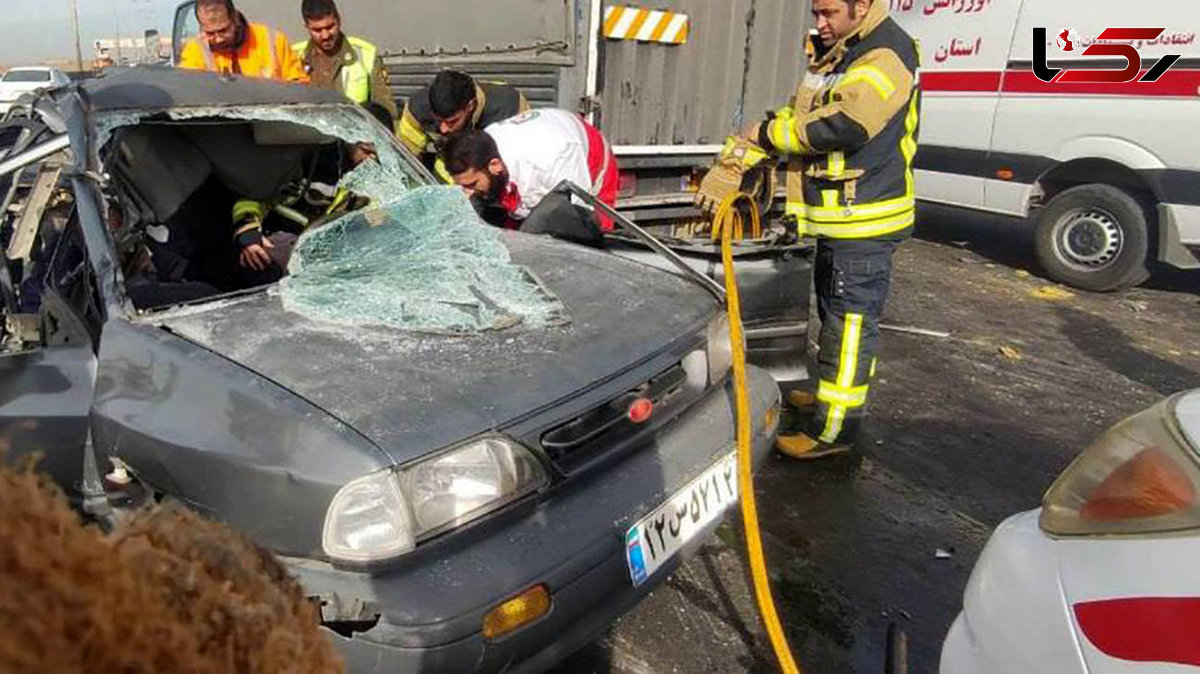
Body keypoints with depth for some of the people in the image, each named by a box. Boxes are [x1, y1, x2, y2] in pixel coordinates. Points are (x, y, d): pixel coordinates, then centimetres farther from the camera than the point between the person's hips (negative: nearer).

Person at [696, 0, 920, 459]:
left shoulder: (886, 56, -16)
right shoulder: (832, 55, 14)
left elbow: (842, 125, -29)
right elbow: (790, 116, 14)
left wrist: (770, 133, -14)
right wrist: (729, 167, 5)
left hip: (864, 223, -10)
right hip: (838, 219, 10)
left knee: (850, 323, -2)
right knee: (835, 314, 22)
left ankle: (834, 430, 8)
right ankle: (833, 394, 40)